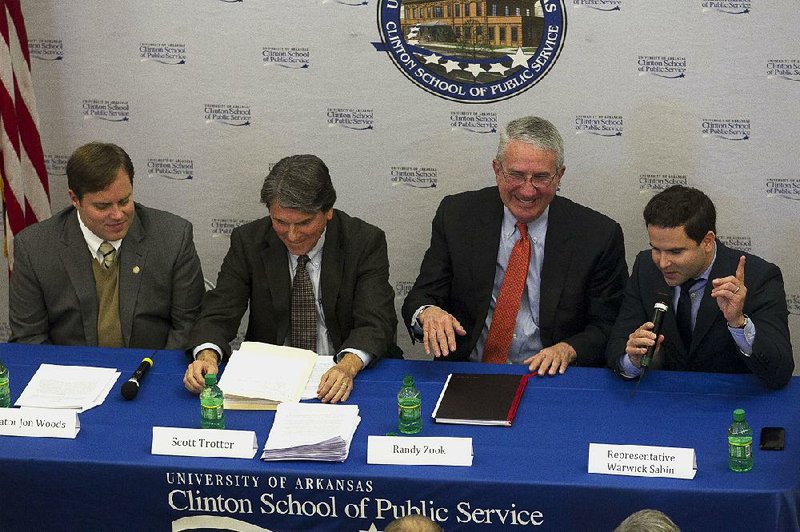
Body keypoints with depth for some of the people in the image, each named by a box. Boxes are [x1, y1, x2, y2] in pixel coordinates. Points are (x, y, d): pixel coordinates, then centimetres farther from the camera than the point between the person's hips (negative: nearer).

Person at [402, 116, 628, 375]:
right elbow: (421, 296, 2)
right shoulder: (456, 215, 2)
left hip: (548, 377, -2)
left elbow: (607, 327, 2)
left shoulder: (599, 235, -3)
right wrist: (428, 313, -22)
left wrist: (567, 350, -18)